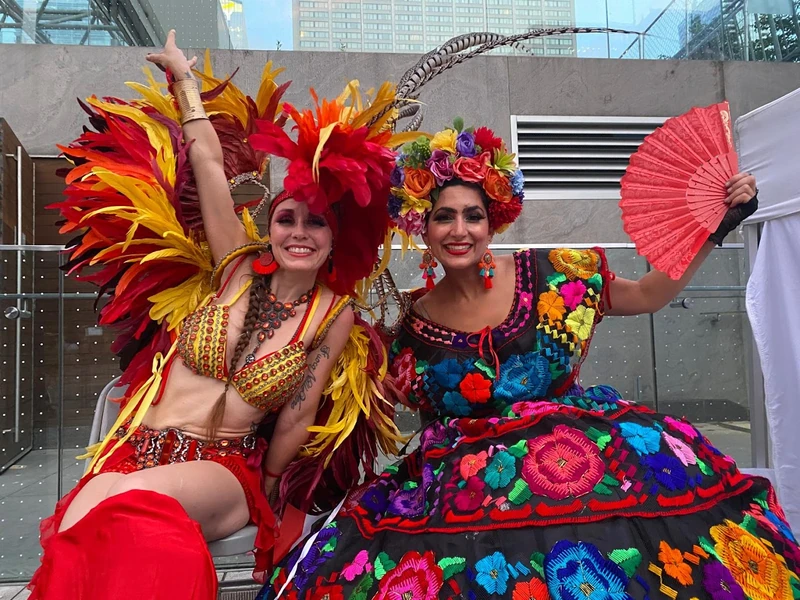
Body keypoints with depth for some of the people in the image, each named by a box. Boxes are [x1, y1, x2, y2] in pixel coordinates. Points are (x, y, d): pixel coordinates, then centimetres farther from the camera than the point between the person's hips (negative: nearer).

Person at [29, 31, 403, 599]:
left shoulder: (335, 316, -3)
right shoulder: (239, 267, 2)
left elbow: (297, 418, 2)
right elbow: (208, 159, 3)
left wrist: (261, 491, 10)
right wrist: (183, 73, 12)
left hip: (223, 470, -1)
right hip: (137, 448, 2)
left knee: (133, 502, -35)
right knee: (82, 539, -30)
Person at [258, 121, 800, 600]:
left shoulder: (552, 276, -1)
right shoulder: (409, 327, 0)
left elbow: (647, 295, 12)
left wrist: (717, 226, 6)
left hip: (588, 454, 1)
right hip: (466, 482, 0)